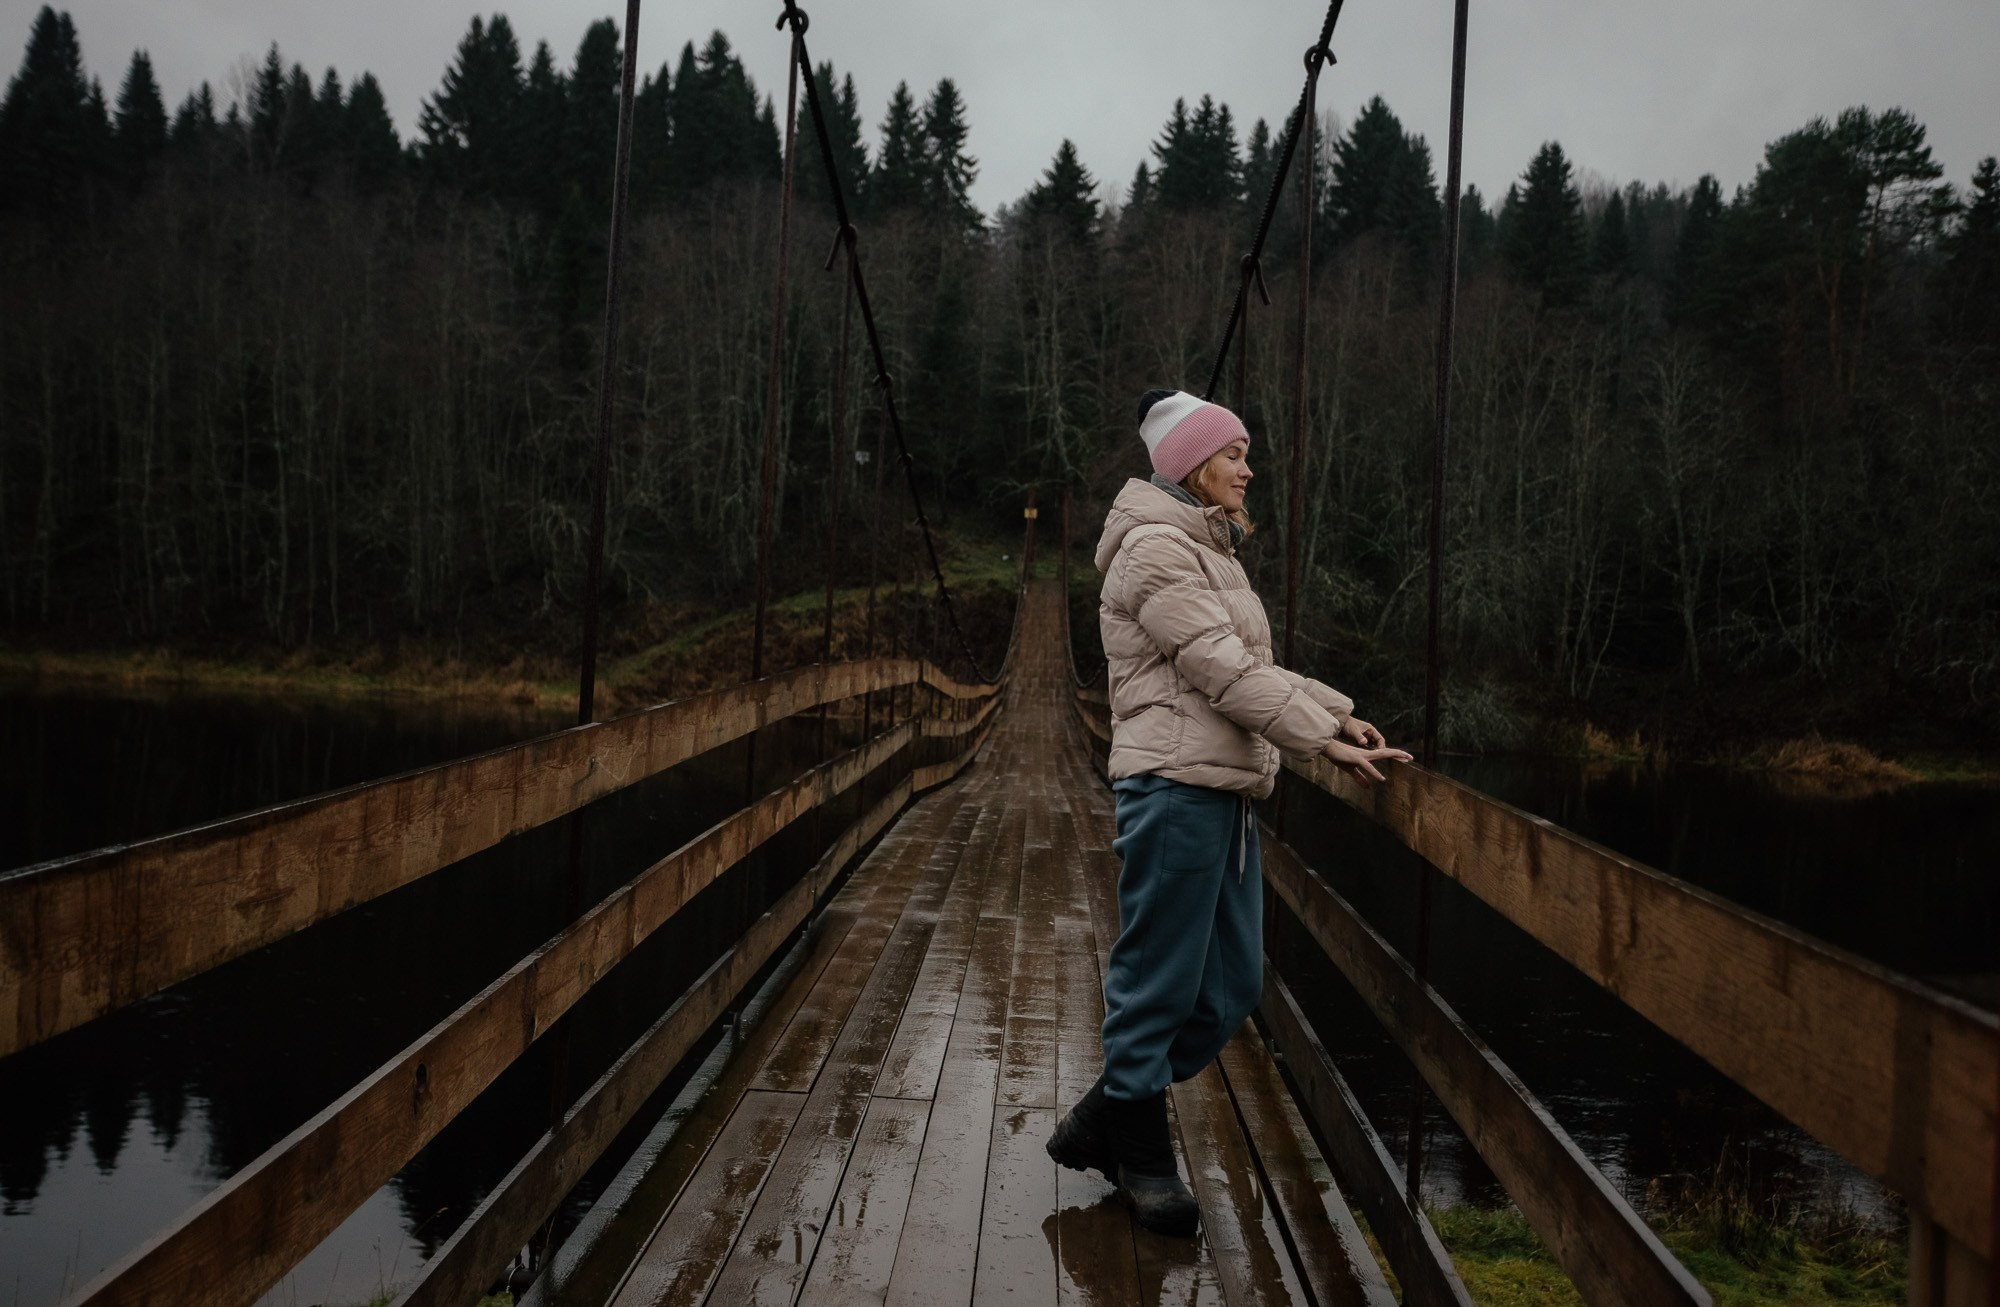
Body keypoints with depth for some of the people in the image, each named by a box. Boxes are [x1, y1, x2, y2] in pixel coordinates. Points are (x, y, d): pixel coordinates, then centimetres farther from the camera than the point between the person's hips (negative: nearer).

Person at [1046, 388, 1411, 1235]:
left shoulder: (1209, 550, 22)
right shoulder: (1157, 546, -10)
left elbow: (1254, 665, 19)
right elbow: (1224, 669, -17)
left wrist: (1336, 710, 7)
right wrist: (1325, 738, -16)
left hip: (1224, 792, 10)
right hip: (1176, 785, -10)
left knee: (1231, 984, 12)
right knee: (1160, 981, 1)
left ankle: (1100, 1125, 24)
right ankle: (1140, 1155, 18)